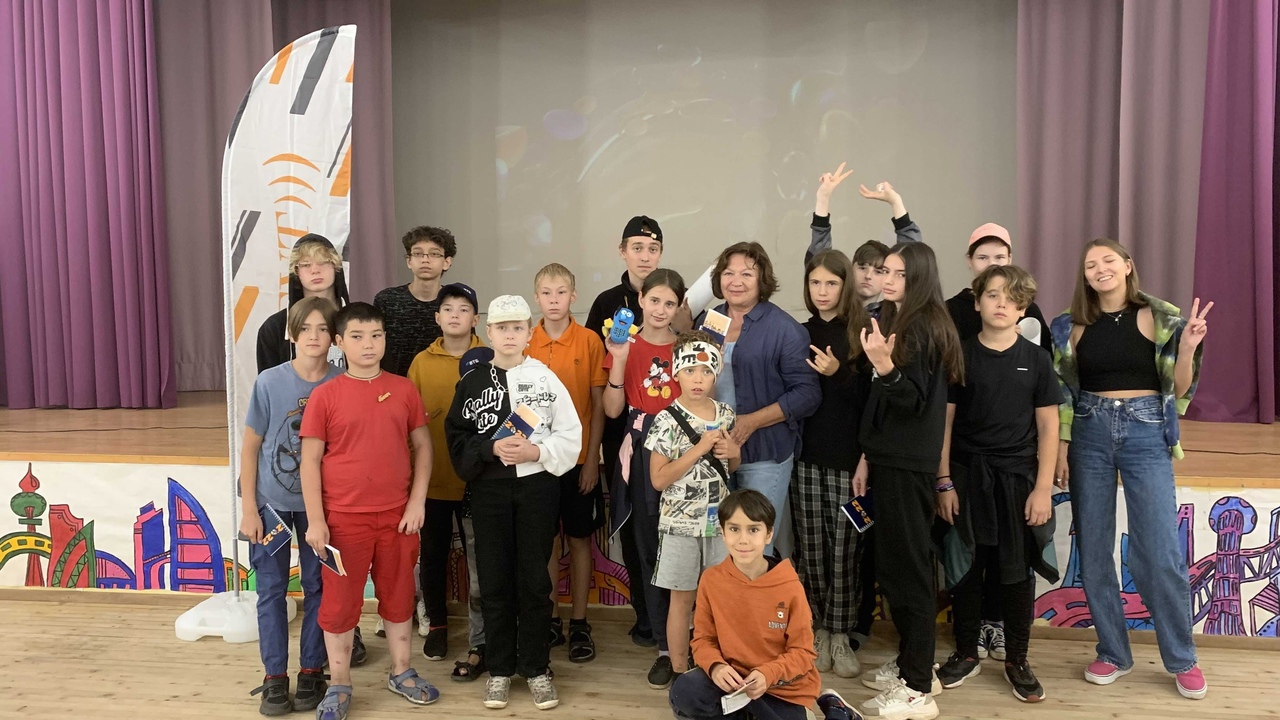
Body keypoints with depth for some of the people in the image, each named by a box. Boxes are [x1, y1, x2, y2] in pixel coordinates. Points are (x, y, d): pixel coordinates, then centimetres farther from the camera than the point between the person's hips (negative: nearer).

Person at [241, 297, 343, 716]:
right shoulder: (269, 383, -10)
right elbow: (250, 447, -3)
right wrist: (248, 509, -5)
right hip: (271, 502, 0)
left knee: (317, 588, 9)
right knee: (272, 589, 6)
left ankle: (312, 673, 22)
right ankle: (275, 678, 18)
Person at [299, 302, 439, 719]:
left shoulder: (404, 390, 1)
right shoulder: (325, 395, -5)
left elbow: (423, 446, 6)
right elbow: (310, 460, -4)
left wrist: (417, 501, -2)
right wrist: (315, 520, -8)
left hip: (397, 515, 2)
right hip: (344, 518, -2)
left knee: (398, 595, 15)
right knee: (340, 601, 9)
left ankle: (401, 673, 33)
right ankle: (339, 686, 25)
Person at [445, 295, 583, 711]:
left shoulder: (546, 378, -1)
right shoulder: (472, 382, 3)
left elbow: (570, 437, -2)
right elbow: (457, 438, 0)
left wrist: (536, 451, -17)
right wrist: (492, 449, -16)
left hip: (538, 485, -1)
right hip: (489, 488, 1)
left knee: (534, 580, 5)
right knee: (494, 580, 7)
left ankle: (536, 668, 19)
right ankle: (499, 669, 20)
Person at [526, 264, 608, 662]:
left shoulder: (590, 341, -4)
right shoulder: (525, 343, 1)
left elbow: (599, 404, -3)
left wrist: (591, 458, -6)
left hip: (578, 457, -2)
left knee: (579, 539, 7)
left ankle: (579, 624, 18)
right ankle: (551, 620, 23)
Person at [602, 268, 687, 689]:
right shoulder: (627, 346, 4)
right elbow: (612, 410, -4)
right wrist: (619, 359, -14)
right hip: (641, 458, 1)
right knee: (649, 552, 5)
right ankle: (665, 647, 16)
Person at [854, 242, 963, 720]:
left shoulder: (923, 327, -13)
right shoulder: (894, 322, 14)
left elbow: (913, 400, -19)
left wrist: (883, 365, -34)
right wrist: (868, 457, 17)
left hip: (909, 466, -9)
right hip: (891, 460, 9)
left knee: (907, 568, -4)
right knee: (893, 565, 15)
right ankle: (910, 663, 28)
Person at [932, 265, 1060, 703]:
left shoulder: (1035, 359, 0)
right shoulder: (960, 355, 0)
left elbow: (1048, 427, 1)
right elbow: (944, 421, 1)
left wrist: (1043, 488, -5)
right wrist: (944, 482, -3)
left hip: (1018, 477, 0)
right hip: (968, 475, 0)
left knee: (1017, 572, 8)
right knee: (965, 569, 8)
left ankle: (1017, 661, 23)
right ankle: (966, 653, 25)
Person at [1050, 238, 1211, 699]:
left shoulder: (1160, 318, -1)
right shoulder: (1071, 325, 4)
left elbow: (1178, 389, 0)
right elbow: (1061, 392, 6)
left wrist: (1187, 347, -17)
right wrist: (1060, 446, 1)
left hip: (1146, 434, -2)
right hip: (1089, 435, 2)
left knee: (1161, 553, -2)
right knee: (1093, 549, 7)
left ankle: (1182, 659, 17)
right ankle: (1113, 653, 22)